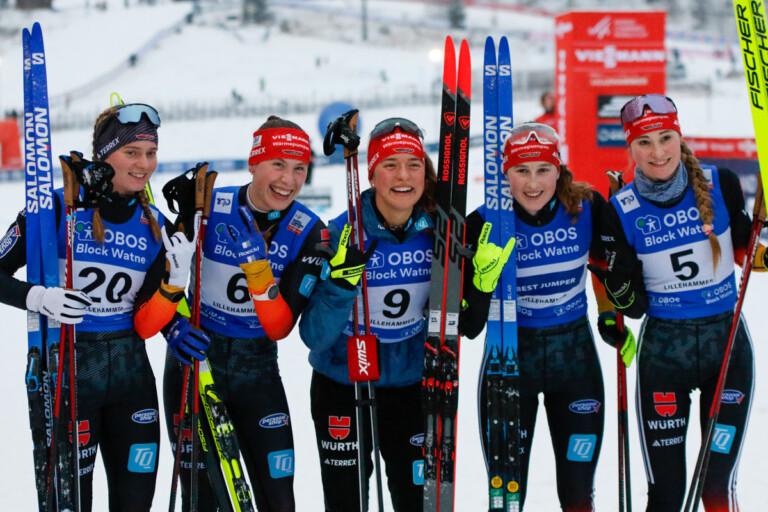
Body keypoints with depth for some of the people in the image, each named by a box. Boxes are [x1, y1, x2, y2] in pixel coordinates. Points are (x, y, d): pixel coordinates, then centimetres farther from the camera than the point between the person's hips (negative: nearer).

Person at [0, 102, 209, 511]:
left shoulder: (156, 227, 5)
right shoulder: (59, 207, -8)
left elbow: (144, 324, 3)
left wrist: (175, 275, -12)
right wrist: (38, 298, -24)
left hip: (130, 370, 5)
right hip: (66, 369, -4)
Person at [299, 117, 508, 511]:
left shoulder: (437, 232, -9)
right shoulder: (342, 234, -19)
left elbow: (467, 326, -2)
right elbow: (314, 335, -22)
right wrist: (343, 278, -37)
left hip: (411, 382, 2)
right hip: (342, 385, -2)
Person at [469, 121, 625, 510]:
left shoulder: (586, 207, -10)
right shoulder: (486, 222, -14)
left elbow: (605, 261, 12)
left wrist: (611, 317, 11)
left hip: (575, 351, 2)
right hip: (511, 354, -1)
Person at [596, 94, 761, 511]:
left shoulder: (720, 185, -5)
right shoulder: (621, 211, -6)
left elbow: (744, 248, 13)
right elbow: (633, 306, -4)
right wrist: (621, 288, -25)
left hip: (727, 340, 0)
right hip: (663, 348, 0)